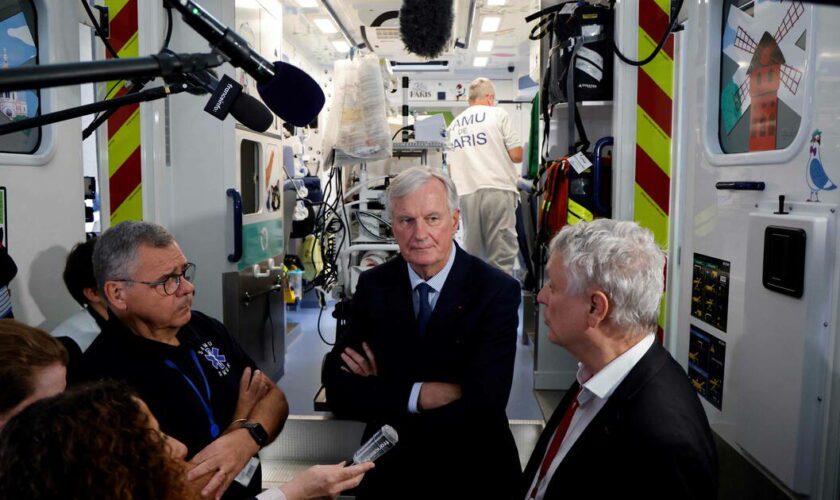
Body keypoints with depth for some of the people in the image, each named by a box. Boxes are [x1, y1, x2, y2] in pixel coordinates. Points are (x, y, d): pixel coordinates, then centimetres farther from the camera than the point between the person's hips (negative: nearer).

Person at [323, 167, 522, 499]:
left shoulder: (497, 291, -9)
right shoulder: (373, 285, 1)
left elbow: (483, 403, -17)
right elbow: (338, 388, -5)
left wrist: (382, 392, -12)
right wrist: (417, 395, -16)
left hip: (474, 469, 0)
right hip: (389, 464, 1)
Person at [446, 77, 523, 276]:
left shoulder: (454, 124, 19)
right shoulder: (498, 114, 4)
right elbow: (516, 155, 0)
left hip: (466, 192, 5)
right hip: (497, 189, -5)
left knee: (471, 254, 12)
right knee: (501, 255, -2)